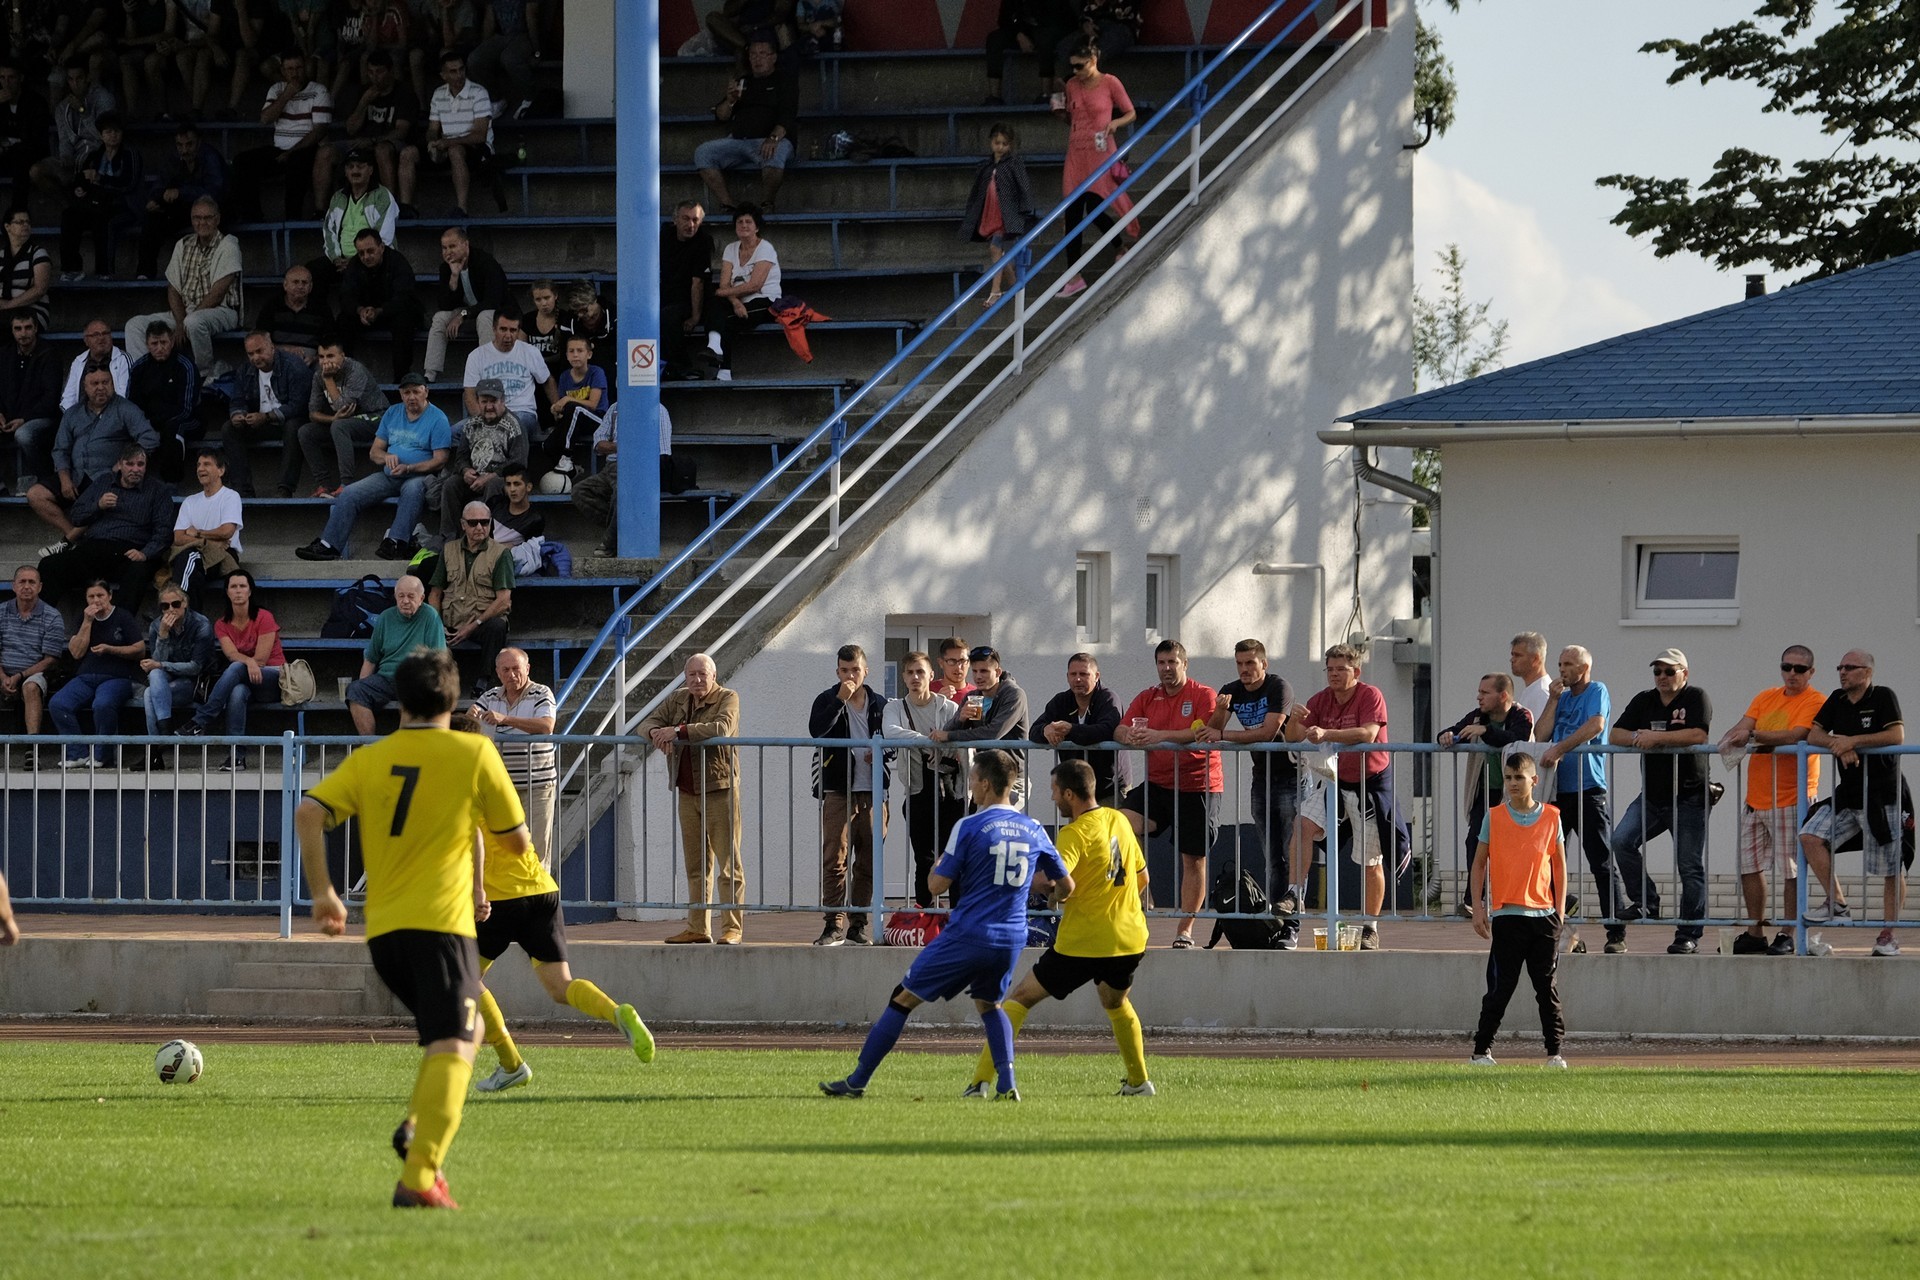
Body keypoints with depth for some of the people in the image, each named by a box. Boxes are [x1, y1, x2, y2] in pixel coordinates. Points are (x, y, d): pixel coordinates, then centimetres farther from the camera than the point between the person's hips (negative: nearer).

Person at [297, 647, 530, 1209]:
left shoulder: (368, 759, 11)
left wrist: (322, 892, 4)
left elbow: (309, 814, -3)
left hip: (381, 930, 5)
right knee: (452, 1049, -11)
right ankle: (420, 1177, -28)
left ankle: (416, 1126, 5)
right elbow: (517, 841, 7)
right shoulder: (474, 753, 2)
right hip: (441, 922, -5)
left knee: (457, 1031, 26)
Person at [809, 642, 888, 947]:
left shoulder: (880, 704, 13)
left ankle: (859, 923, 10)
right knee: (833, 859, -8)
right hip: (837, 792, -2)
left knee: (868, 860, 3)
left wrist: (880, 753, -2)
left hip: (873, 792, 2)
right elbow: (816, 730, -14)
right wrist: (840, 700, -16)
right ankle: (835, 924, -6)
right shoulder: (827, 701, 5)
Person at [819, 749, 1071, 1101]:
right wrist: (1056, 897, 37)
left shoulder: (969, 827, -9)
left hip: (967, 935, -5)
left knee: (904, 999, 5)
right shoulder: (1034, 831, 6)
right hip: (1011, 939, 5)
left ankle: (857, 1081, 8)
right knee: (989, 1003, 28)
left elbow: (938, 884, -7)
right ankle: (1006, 1083, 8)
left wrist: (936, 866, 16)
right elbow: (1066, 885, 14)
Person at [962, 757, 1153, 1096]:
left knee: (1020, 998, 3)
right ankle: (1139, 1081, 35)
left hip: (1082, 942, -7)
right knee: (1116, 1003, 34)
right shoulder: (1119, 821, 8)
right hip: (1130, 937, 7)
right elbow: (1142, 878, 20)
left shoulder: (1076, 833, -14)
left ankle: (981, 1080, -5)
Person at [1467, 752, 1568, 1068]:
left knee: (1547, 987, 4)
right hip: (1506, 914, -1)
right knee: (1501, 987, -1)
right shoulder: (1494, 817, 2)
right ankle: (1481, 1050, 7)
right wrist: (1477, 909, -2)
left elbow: (1559, 864, 10)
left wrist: (1560, 910, 4)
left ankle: (1554, 1051, 9)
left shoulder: (1551, 817, 5)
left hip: (1543, 914, 1)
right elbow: (1479, 863, 5)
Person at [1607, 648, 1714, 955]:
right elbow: (1614, 736, 7)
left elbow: (1698, 735, -20)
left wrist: (1655, 737, -18)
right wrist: (1637, 738, -15)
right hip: (1651, 797, 5)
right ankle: (1646, 902, -3)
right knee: (1621, 840, -16)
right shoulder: (1644, 701, 12)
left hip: (1688, 799, -5)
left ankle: (1688, 935, 4)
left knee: (1691, 867, -2)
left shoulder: (1696, 698, -4)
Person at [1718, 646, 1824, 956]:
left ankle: (1787, 937, 0)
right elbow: (1743, 726, 6)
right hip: (1756, 798, 7)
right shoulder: (1765, 698, 15)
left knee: (1791, 870, -6)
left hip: (1790, 799, -7)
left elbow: (1796, 736, -19)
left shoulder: (1814, 702, -5)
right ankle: (1755, 935, 18)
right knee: (1749, 866, 9)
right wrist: (1730, 740, -16)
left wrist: (1753, 735, -24)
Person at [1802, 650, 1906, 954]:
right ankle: (1837, 904, -4)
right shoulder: (1837, 700, 12)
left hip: (1882, 797, -6)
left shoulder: (1883, 697, -6)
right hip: (1847, 795, 6)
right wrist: (1838, 743, -11)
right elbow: (1813, 735, 9)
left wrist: (1853, 741, -18)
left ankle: (1888, 935, 8)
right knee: (1810, 837, -13)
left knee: (1892, 871, -2)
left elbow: (1897, 735, -17)